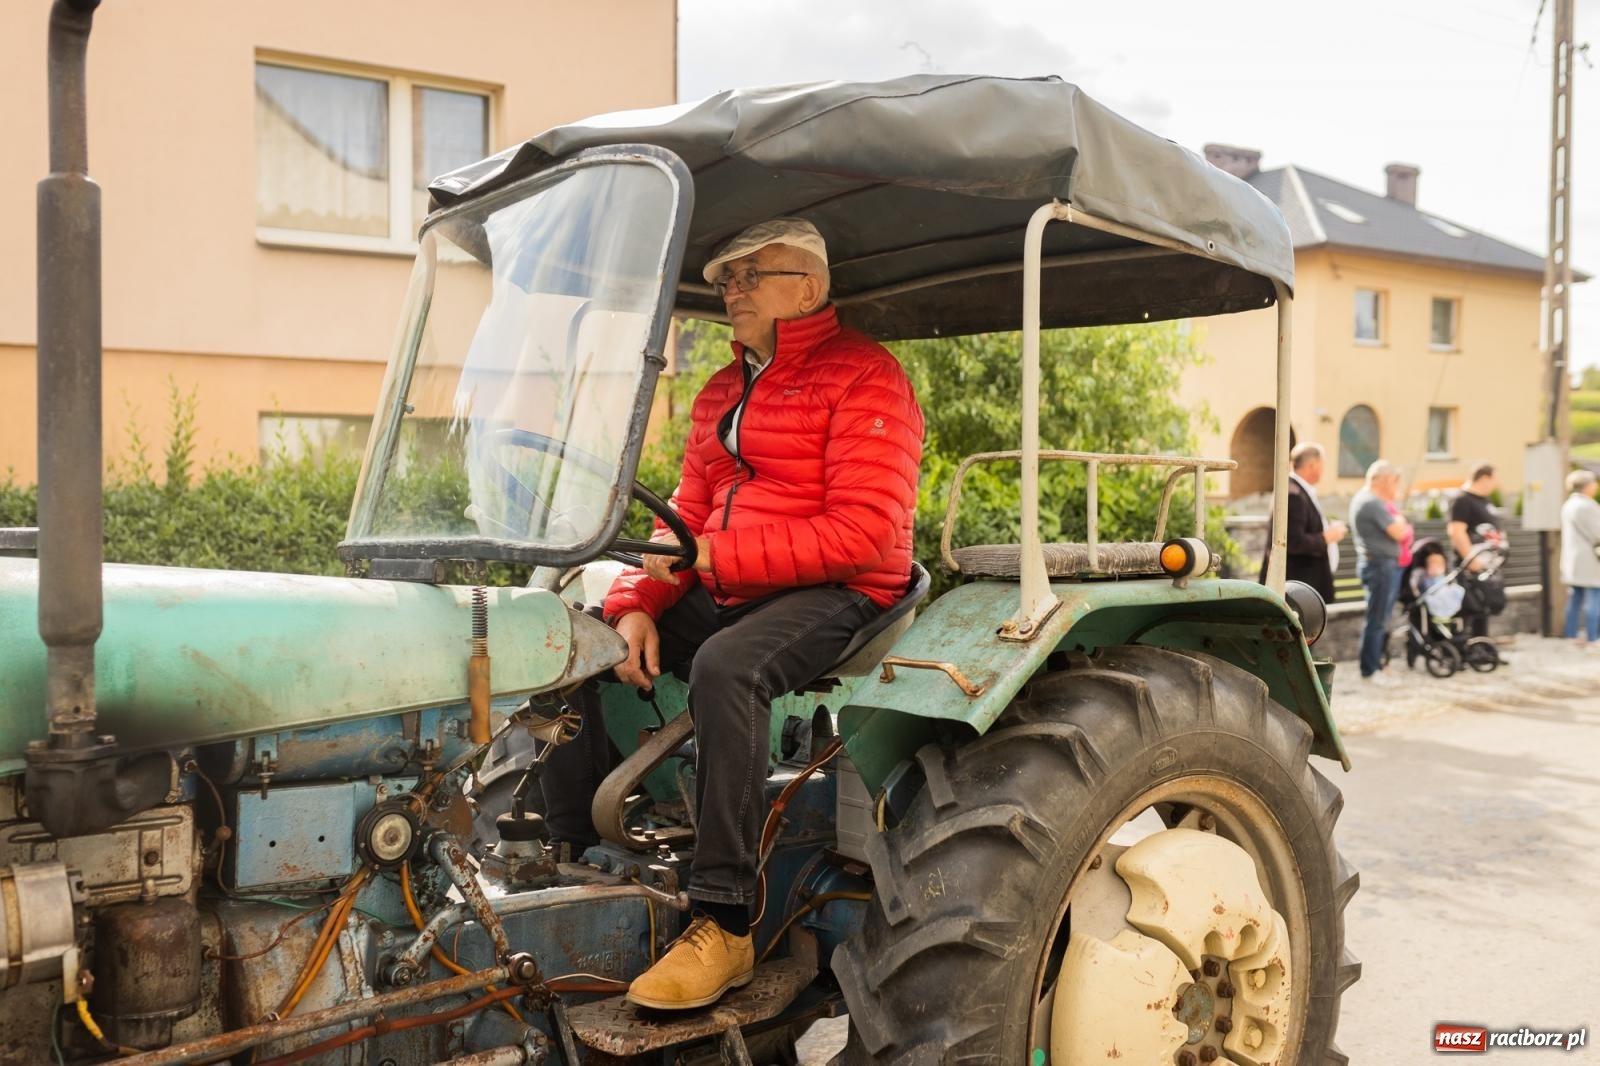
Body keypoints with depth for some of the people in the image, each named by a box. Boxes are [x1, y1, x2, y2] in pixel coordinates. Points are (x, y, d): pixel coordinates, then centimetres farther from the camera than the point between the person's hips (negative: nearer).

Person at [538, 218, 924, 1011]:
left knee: (725, 668, -37)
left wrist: (716, 555, -22)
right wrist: (636, 604, -4)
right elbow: (687, 519, 15)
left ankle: (723, 924, -29)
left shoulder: (863, 377, -8)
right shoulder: (722, 393, 19)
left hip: (833, 593, -8)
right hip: (723, 595, 9)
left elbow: (862, 532, -19)